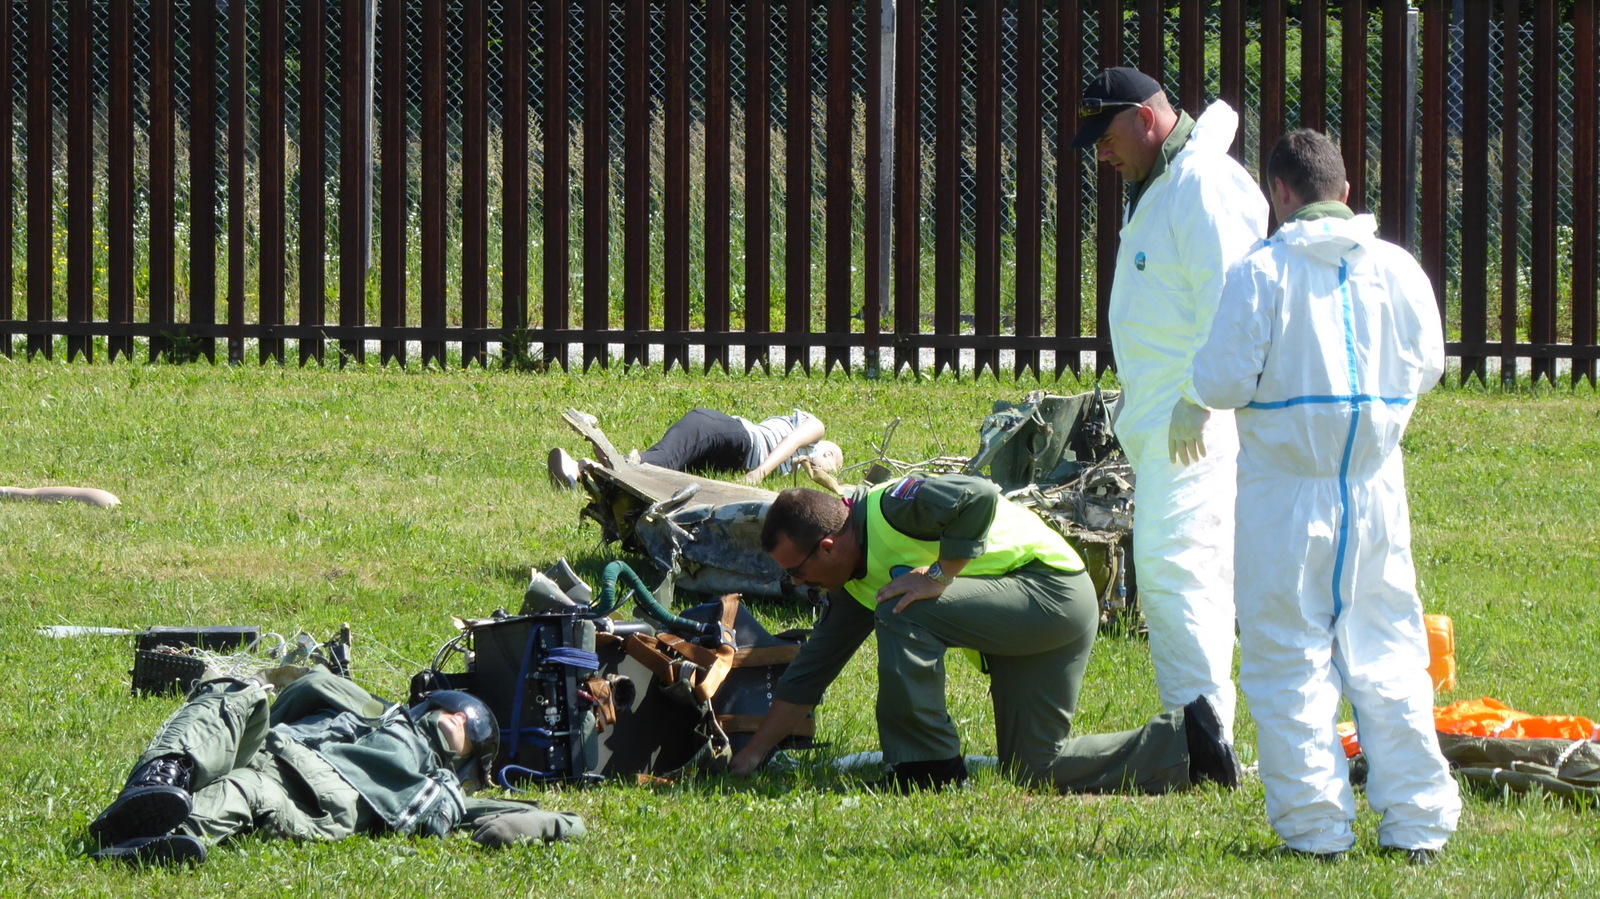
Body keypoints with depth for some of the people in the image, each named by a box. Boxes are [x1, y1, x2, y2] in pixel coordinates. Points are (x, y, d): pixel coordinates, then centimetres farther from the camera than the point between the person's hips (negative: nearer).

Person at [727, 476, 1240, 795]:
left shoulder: (887, 510, -19)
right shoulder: (855, 585, 10)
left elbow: (978, 497, -31)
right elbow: (809, 675, 15)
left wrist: (939, 576, -25)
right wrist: (752, 756, 14)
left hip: (1053, 589, -11)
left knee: (904, 615, -24)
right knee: (1035, 768, 9)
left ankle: (928, 773, -17)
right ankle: (1187, 741, 13)